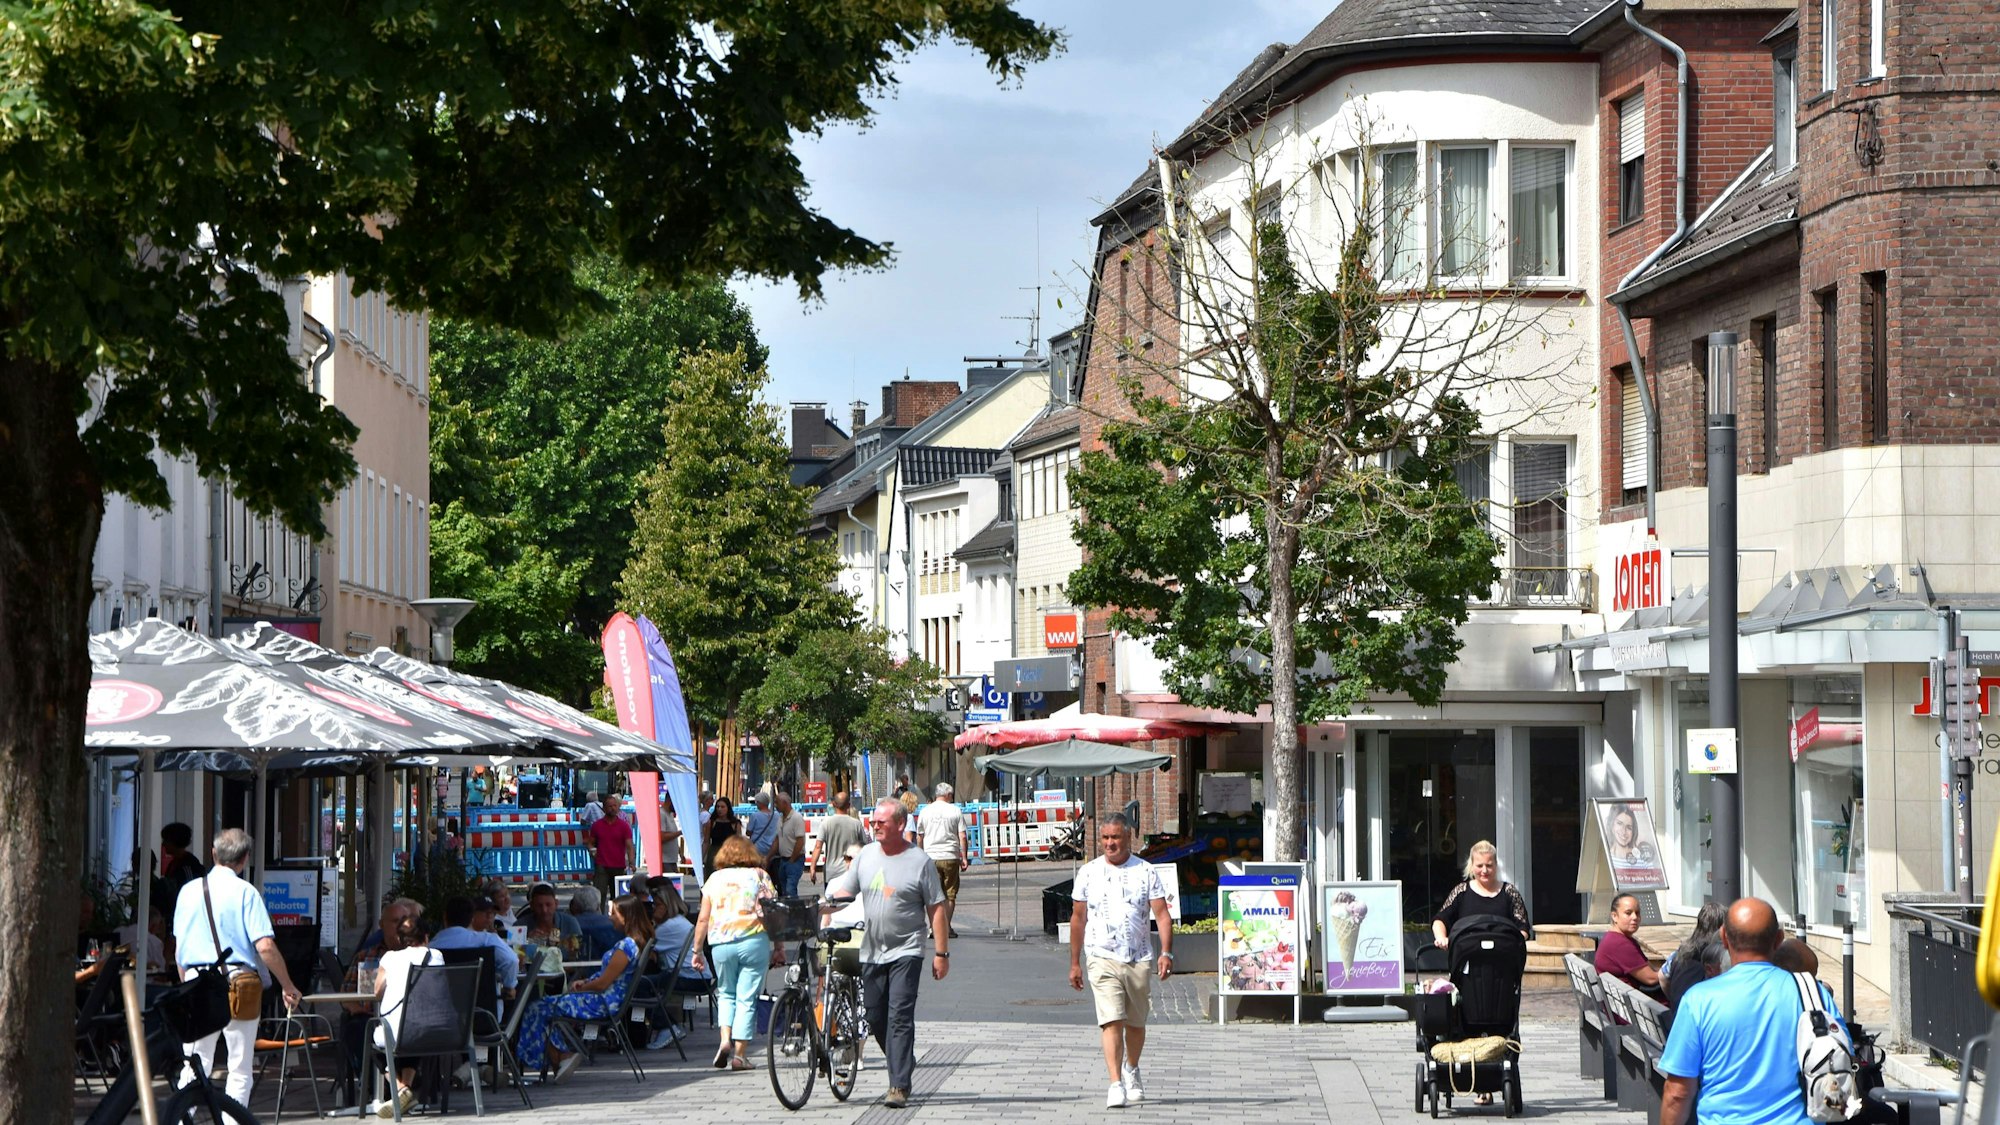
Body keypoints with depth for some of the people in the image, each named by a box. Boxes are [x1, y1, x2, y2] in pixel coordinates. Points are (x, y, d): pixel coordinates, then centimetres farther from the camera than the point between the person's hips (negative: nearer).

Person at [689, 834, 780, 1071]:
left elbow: (703, 919, 8)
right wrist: (778, 948, 6)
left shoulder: (715, 878, 11)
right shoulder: (760, 876, 8)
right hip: (754, 941, -1)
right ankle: (739, 1054, -1)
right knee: (747, 998, 3)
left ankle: (725, 1039, -3)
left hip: (721, 943, 1)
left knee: (726, 994, 18)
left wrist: (697, 950, 14)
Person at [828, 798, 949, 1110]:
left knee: (900, 1017, -13)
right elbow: (844, 891, 12)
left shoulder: (919, 862, -5)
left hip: (906, 951, -5)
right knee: (876, 1017, 9)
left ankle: (899, 1086, -14)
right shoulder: (866, 855, 8)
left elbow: (936, 908, -3)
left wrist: (941, 953, -7)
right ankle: (904, 1066, 29)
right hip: (872, 952, 5)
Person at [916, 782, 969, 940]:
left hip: (931, 857, 1)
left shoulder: (926, 811, 5)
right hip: (951, 856, -1)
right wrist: (964, 858, 2)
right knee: (950, 894, 7)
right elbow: (962, 837, -4)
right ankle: (947, 927, 4)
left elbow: (919, 837, 11)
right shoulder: (955, 811, -1)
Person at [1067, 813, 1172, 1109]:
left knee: (1135, 1024, 12)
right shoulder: (1088, 873, 6)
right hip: (1103, 959, -1)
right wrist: (1074, 963, 11)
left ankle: (1132, 1070, 37)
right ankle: (1116, 1084, -19)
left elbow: (1162, 915, 0)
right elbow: (1078, 919, 11)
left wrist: (1166, 952, -13)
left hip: (1140, 960, 1)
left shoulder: (1145, 872, 3)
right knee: (1111, 1021, -15)